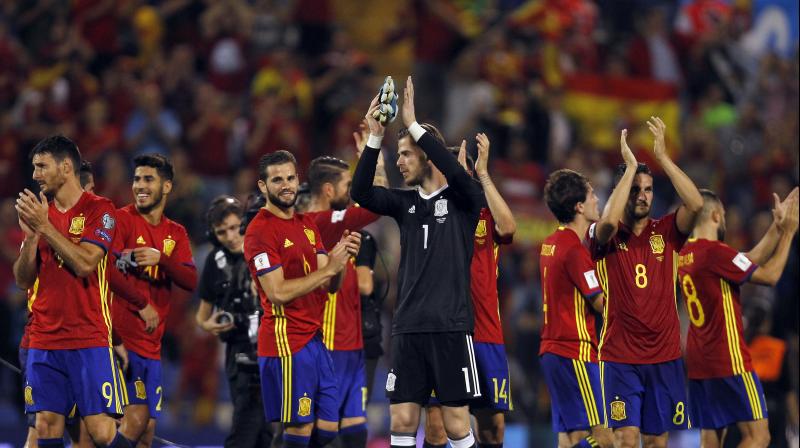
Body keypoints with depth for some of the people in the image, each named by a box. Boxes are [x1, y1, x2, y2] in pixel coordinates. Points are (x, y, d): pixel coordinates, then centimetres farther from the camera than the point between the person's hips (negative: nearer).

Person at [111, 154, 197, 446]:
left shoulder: (175, 233, 14)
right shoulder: (122, 220, -3)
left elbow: (192, 281, 1)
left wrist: (161, 258, -17)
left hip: (152, 344, 7)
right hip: (123, 339, -7)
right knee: (136, 419, -18)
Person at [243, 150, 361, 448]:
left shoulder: (307, 225, 16)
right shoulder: (261, 230, -10)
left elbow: (330, 286, 12)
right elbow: (278, 292, -18)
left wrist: (341, 258, -9)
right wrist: (328, 267, -17)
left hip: (314, 339, 9)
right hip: (287, 341, -8)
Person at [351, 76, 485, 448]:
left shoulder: (462, 200, -1)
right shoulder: (405, 204, 12)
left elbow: (455, 172, -22)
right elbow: (361, 193, -2)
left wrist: (413, 124, -23)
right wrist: (375, 137, -13)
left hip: (451, 326, -5)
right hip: (408, 327, 5)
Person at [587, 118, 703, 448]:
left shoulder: (664, 232, 6)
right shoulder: (605, 237, -1)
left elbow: (696, 204, -12)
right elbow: (609, 221, -25)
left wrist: (662, 155, -13)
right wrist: (630, 166, -18)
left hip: (664, 355, 3)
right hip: (620, 356, -3)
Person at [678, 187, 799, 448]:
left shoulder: (685, 254, 11)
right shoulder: (715, 251, -15)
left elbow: (750, 262, 17)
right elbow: (769, 275, -10)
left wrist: (777, 227, 18)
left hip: (698, 363, 9)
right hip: (728, 360, -9)